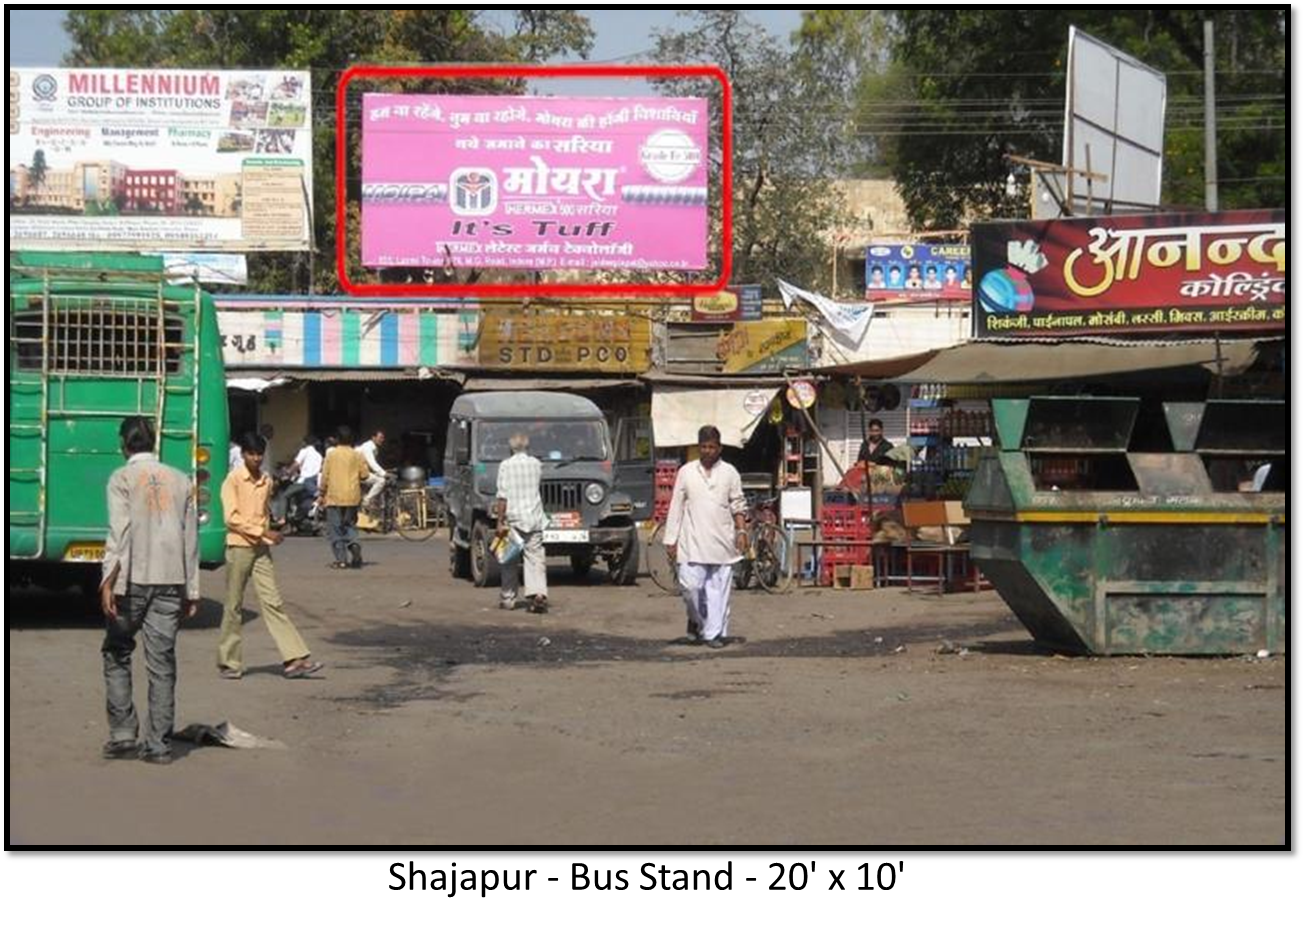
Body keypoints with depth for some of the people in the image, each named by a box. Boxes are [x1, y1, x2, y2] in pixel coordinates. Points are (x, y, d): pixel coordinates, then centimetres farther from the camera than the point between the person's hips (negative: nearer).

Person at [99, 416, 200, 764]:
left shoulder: (123, 478, -1)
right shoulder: (180, 480, 11)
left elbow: (120, 530, -14)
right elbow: (191, 537, 11)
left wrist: (110, 578, -19)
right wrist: (191, 590, 14)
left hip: (132, 580, -3)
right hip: (171, 581, 3)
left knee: (117, 655, 11)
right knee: (162, 662, 4)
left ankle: (122, 735, 5)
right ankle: (158, 744, 2)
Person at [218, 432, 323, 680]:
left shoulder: (266, 481, 11)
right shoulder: (233, 480, -7)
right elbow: (232, 518, -13)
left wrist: (268, 534, 7)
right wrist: (263, 532, -18)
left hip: (261, 549, 5)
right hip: (239, 548, -5)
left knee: (273, 602, -1)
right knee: (234, 606, 3)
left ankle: (294, 659, -8)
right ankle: (229, 662, 12)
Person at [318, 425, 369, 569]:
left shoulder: (331, 454, -5)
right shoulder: (357, 455, 1)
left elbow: (325, 476, -5)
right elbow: (364, 475, 2)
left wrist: (321, 494, 5)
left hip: (334, 497, -3)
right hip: (352, 497, 3)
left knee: (335, 529, 3)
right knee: (350, 526, 17)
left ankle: (341, 560, -3)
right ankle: (354, 545, -12)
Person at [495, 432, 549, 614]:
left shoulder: (506, 465, -6)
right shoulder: (536, 464, 6)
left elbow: (502, 496, -11)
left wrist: (500, 521, -9)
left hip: (513, 518, -2)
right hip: (535, 518, 2)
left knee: (510, 560, 10)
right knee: (535, 558, -1)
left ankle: (507, 598, 16)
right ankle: (539, 594, -18)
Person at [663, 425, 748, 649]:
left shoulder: (729, 473, 7)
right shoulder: (686, 472, 6)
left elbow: (738, 505, 10)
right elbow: (676, 507, 7)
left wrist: (742, 531, -3)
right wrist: (671, 540, 3)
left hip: (722, 542, 0)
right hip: (692, 542, 0)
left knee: (719, 589, 0)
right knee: (690, 585, -8)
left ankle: (715, 633, 7)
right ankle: (696, 620, 19)